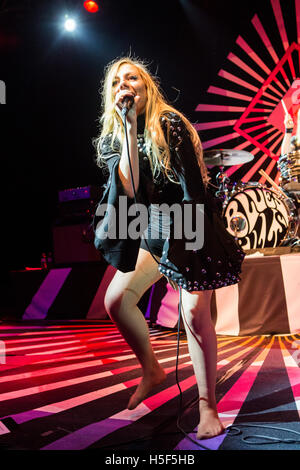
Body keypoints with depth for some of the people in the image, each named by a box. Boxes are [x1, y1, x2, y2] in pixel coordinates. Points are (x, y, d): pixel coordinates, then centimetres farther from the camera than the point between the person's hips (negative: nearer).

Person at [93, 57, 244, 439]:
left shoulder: (170, 124, -11)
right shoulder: (112, 138, 4)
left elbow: (192, 187, -13)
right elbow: (130, 189, -15)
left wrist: (179, 233, -16)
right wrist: (130, 128, -16)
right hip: (153, 231, 6)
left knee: (195, 314, -10)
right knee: (116, 300, -3)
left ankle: (207, 406, 5)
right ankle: (151, 370, 20)